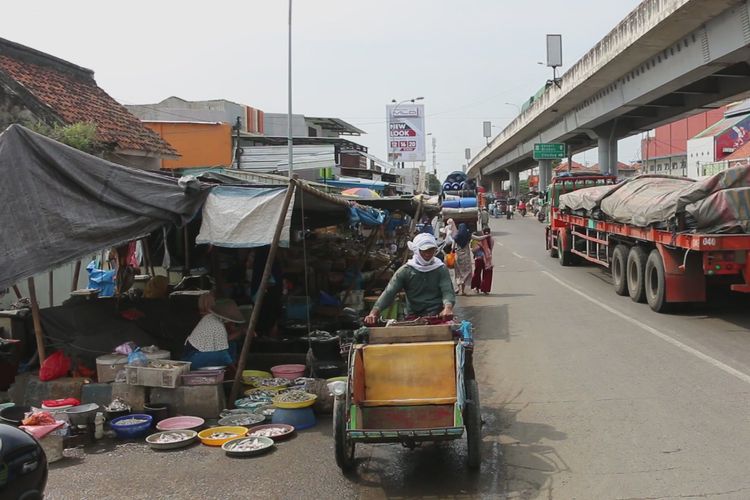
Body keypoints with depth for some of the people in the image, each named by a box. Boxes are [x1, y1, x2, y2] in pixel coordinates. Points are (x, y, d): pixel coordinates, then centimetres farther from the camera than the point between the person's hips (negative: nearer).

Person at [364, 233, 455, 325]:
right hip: (413, 317, 0)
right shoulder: (405, 271, 2)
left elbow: (448, 291, -10)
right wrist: (374, 312, -25)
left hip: (437, 316, 0)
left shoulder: (441, 269, 4)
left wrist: (448, 308, -34)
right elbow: (389, 292, -8)